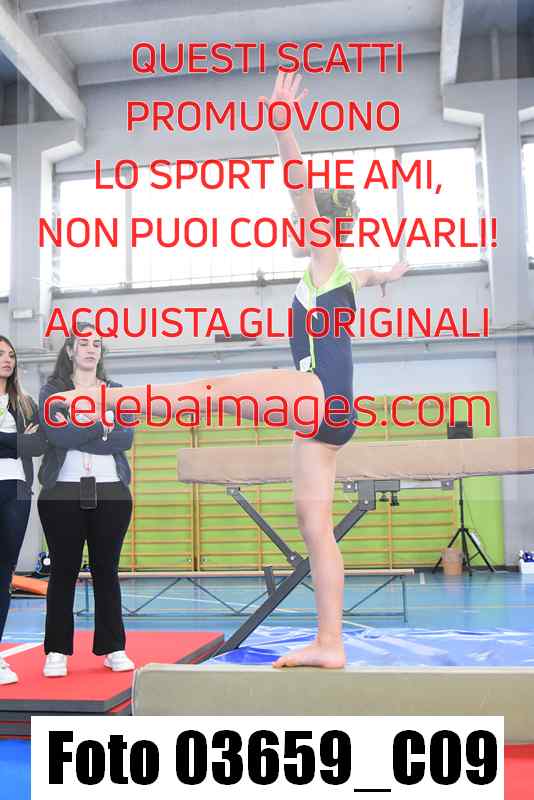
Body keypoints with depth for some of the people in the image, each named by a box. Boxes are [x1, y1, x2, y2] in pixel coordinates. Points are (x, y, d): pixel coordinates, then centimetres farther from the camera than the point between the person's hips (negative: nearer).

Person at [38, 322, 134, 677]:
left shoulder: (116, 392, 12)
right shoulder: (52, 390, 6)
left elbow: (125, 438, -5)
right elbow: (57, 435, -13)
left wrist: (76, 436, -11)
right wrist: (100, 425, -8)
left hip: (111, 493, 2)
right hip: (63, 493, -2)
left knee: (107, 570, 7)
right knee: (64, 570, 2)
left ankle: (113, 648, 14)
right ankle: (57, 651, 11)